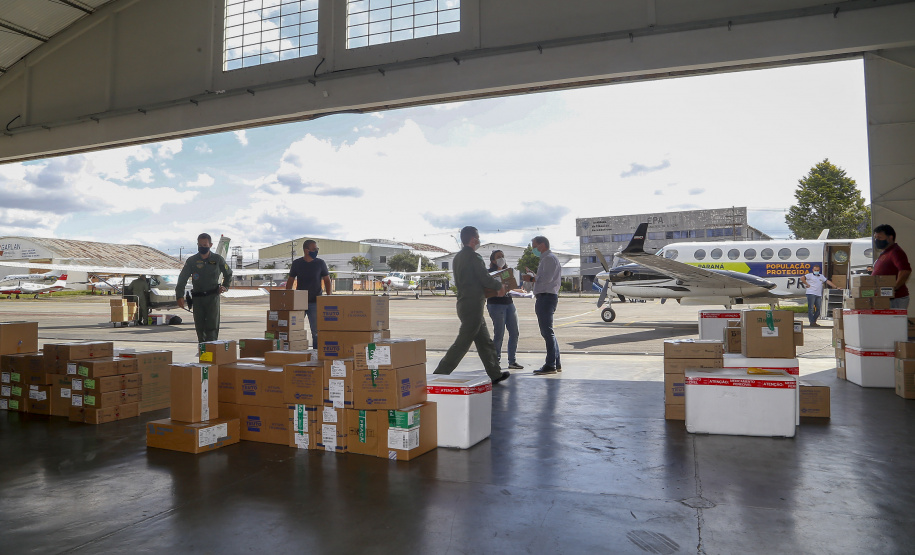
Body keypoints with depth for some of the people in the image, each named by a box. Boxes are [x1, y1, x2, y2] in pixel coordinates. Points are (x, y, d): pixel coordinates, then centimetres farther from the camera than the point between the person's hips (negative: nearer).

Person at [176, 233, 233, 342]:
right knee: (200, 327, 3)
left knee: (212, 327, -10)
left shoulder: (218, 259, 5)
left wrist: (225, 286, 5)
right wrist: (180, 296, -7)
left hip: (212, 297, -2)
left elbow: (228, 274, 20)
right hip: (197, 297, 2)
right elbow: (182, 279, 4)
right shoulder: (191, 261, 7)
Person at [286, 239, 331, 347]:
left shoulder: (320, 263, 1)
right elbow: (290, 281, 11)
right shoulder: (297, 263, 4)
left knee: (316, 331, 1)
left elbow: (327, 280, 6)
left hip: (315, 302, -1)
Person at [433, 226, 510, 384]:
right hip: (473, 306, -10)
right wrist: (500, 286, 3)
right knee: (462, 343, -6)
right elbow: (486, 279, -15)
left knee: (485, 342, 16)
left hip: (464, 303, 10)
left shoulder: (458, 257, 14)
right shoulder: (474, 257, -14)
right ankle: (439, 375, -4)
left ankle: (495, 374, 25)